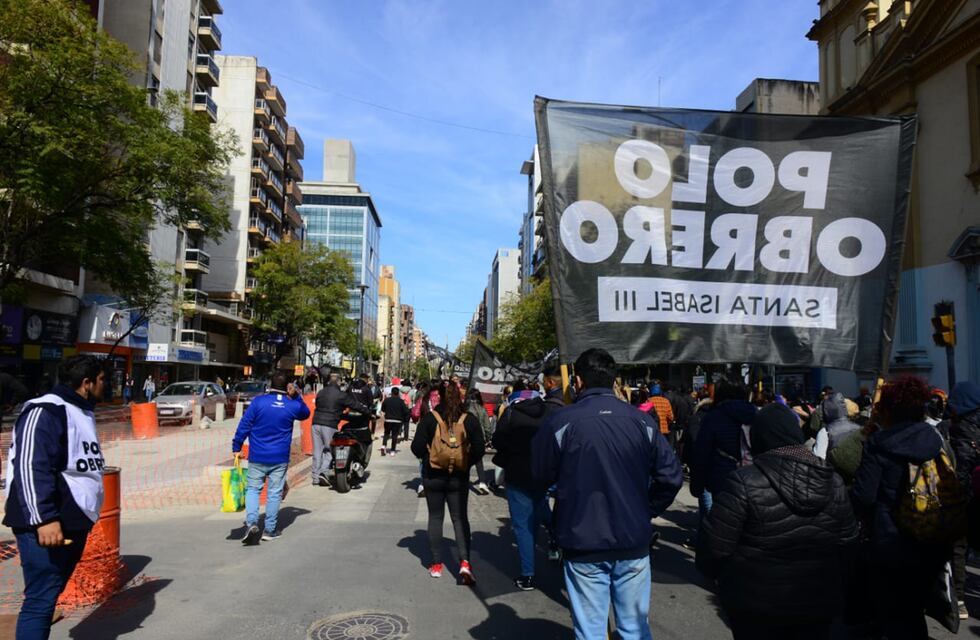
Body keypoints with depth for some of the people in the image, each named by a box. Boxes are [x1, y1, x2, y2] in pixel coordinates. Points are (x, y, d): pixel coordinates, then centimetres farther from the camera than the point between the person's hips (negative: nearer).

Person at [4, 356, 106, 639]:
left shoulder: (81, 413, 16)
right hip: (47, 526, -9)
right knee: (41, 599, -6)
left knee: (50, 594, 18)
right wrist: (44, 519, -28)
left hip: (74, 523, 10)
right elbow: (30, 468, -23)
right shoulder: (45, 411, -15)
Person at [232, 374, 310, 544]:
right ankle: (269, 530, 13)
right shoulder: (293, 405, -2)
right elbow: (306, 413, 21)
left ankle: (251, 522, -7)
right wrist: (297, 396, 11)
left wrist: (236, 448, 3)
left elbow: (244, 426, -6)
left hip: (257, 457, 0)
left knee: (253, 489, 11)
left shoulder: (258, 401, -7)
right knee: (274, 493, 8)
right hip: (280, 458, 1)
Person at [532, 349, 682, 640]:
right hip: (634, 542, 3)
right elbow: (671, 476, -2)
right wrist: (646, 511, 11)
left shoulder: (560, 421, -12)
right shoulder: (642, 421, -3)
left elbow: (542, 476, -2)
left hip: (584, 544, -2)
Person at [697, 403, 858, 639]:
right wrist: (834, 589, 19)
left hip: (756, 605, -4)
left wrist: (713, 571, 3)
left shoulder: (745, 482, -22)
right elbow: (848, 544, 4)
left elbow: (714, 547, -18)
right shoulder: (834, 481, -5)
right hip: (819, 604, 4)